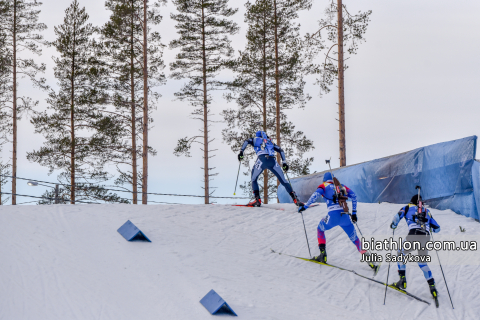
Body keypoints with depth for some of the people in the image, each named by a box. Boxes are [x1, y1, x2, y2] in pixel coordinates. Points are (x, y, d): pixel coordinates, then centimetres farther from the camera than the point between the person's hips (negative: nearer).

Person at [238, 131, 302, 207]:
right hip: (273, 160, 3)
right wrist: (284, 162, 20)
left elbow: (247, 141, 7)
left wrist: (241, 151, 4)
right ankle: (295, 199, 1)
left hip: (262, 159, -3)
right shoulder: (270, 142, 35)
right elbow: (280, 150, 25)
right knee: (283, 181, 9)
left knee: (253, 179, 16)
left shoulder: (255, 139, 27)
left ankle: (257, 200, -2)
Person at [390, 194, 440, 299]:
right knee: (422, 263, 23)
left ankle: (402, 280, 15)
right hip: (426, 238, 3)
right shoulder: (427, 211, 30)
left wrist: (393, 225, 22)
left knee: (401, 253, 26)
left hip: (413, 236, -3)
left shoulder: (408, 207, 22)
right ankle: (432, 286, 8)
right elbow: (437, 228, 30)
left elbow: (398, 216, 3)